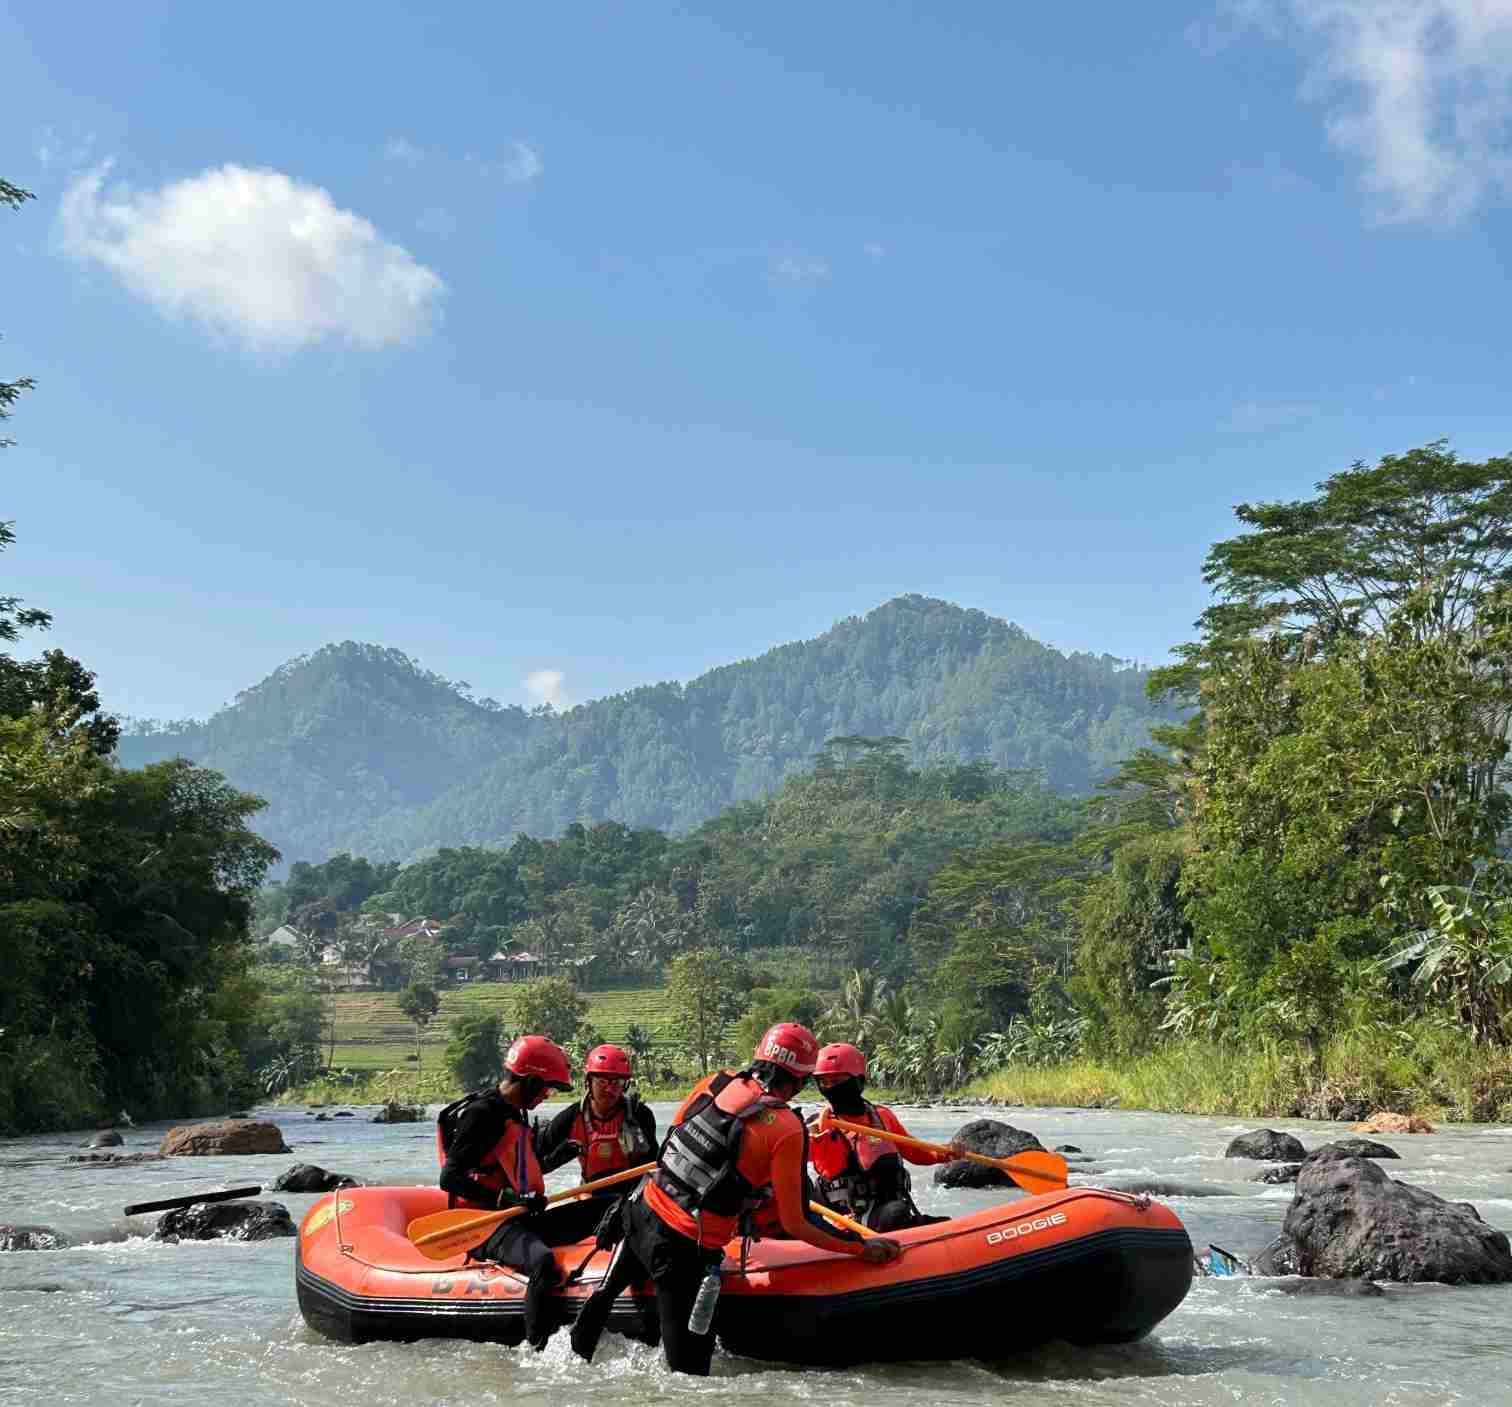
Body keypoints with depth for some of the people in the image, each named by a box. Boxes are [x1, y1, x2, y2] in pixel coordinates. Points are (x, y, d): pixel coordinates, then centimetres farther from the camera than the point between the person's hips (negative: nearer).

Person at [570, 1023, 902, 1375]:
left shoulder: (716, 1082, 1)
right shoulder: (788, 1131, -15)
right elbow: (794, 1225, -13)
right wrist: (861, 1248, -3)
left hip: (642, 1210, 7)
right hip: (686, 1250, -7)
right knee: (690, 1367, 4)